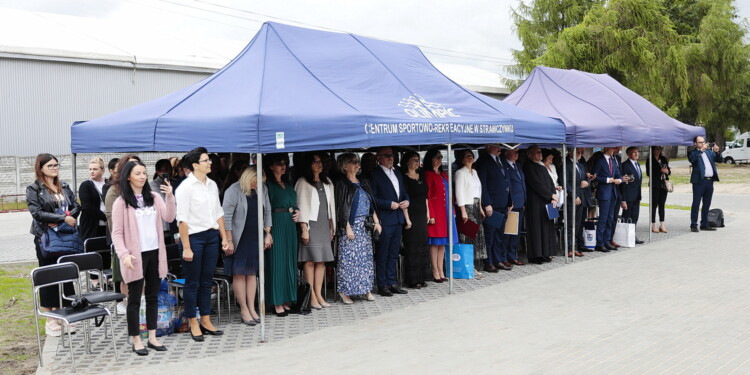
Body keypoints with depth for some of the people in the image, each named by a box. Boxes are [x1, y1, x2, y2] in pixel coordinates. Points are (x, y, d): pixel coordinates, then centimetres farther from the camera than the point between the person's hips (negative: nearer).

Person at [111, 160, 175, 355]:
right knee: (135, 299, 3)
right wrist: (124, 254, -20)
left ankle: (152, 337, 21)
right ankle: (136, 341, 13)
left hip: (155, 253, 5)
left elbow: (169, 217, -2)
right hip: (136, 255, -5)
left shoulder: (154, 197, 7)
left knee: (153, 297, 11)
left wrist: (169, 197, -15)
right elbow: (117, 233, -8)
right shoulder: (121, 203, -6)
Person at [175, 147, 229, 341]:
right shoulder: (186, 187, -10)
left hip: (212, 236, 6)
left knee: (207, 281, 12)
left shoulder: (212, 185, 10)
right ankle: (193, 323, 16)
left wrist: (224, 238, 12)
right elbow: (182, 219, -13)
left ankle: (206, 321, 22)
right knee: (192, 283, 4)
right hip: (194, 236, -6)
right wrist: (186, 247, -15)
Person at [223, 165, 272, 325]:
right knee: (239, 273, 1)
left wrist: (267, 234, 7)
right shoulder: (233, 190, -11)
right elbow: (227, 217, -12)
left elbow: (267, 213, 13)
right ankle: (244, 310, 8)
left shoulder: (262, 190, 5)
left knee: (252, 273, 9)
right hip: (239, 240, -5)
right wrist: (229, 240, -15)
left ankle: (252, 308, 15)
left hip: (256, 239, 5)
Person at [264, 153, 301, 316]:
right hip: (276, 225, -8)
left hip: (290, 226, 8)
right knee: (277, 262, -5)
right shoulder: (268, 185, -6)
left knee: (289, 262, 9)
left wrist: (297, 211, 3)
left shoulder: (288, 185, 17)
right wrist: (267, 231, -21)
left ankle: (286, 300, 17)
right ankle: (277, 303, 0)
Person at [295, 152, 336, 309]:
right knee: (310, 260, -7)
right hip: (311, 224, -6)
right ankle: (312, 297, -4)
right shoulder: (303, 182, -2)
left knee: (321, 260, 4)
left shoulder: (327, 182, 16)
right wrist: (304, 229, -13)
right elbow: (301, 206, -7)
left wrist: (332, 226, 15)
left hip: (324, 224, 6)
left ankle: (319, 295, 9)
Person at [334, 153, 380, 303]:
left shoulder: (364, 182, 13)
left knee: (366, 257, 8)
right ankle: (344, 292, 1)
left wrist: (376, 221, 8)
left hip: (365, 225, 6)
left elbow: (371, 203, 15)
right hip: (351, 225, -6)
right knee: (348, 258, -5)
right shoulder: (342, 184, -6)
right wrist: (348, 228, -15)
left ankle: (366, 289, 15)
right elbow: (342, 208, -10)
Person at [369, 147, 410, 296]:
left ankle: (392, 282, 20)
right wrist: (390, 204, -16)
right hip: (384, 220, -7)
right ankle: (382, 285, 6)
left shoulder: (397, 173, 16)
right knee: (382, 254, -1)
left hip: (398, 218, 7)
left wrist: (406, 201, 3)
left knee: (394, 253, 12)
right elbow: (372, 198, -13)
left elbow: (404, 191, 23)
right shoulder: (374, 174, -7)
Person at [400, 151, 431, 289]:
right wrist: (407, 219, -17)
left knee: (423, 245, 9)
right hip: (411, 216, -7)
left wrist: (427, 212, 13)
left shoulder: (421, 176, 13)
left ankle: (421, 277, 17)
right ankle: (412, 280, 3)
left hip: (422, 215, 7)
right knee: (412, 247, -4)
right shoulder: (404, 178, -9)